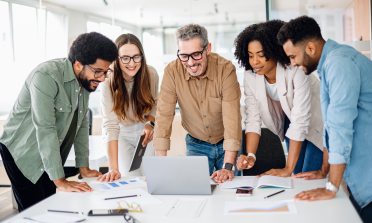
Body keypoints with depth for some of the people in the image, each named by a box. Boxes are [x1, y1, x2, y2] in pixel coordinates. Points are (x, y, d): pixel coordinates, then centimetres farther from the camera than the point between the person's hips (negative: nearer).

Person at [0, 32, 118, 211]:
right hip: (22, 153, -7)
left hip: (51, 155, 7)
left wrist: (84, 168, 3)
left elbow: (82, 123, 6)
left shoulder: (86, 80, 1)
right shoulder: (47, 76, -25)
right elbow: (45, 129, -30)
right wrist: (60, 181, -30)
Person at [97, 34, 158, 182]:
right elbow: (111, 126, -33)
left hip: (145, 131, 3)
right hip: (122, 134, -2)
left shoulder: (151, 74, -17)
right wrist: (114, 169, -40)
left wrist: (150, 122, -17)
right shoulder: (108, 84, -27)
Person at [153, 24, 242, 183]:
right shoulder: (172, 71, -17)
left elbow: (232, 118, -26)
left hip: (226, 143, -1)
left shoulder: (225, 69, -22)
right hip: (196, 144, 1)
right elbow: (164, 116, -17)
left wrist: (228, 166, -33)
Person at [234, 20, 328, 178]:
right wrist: (250, 156, -31)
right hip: (289, 121, 5)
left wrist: (288, 169, -35)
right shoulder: (250, 76, -17)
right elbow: (253, 119, -16)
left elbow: (300, 121, -35)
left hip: (315, 122, -4)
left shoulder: (295, 72, -34)